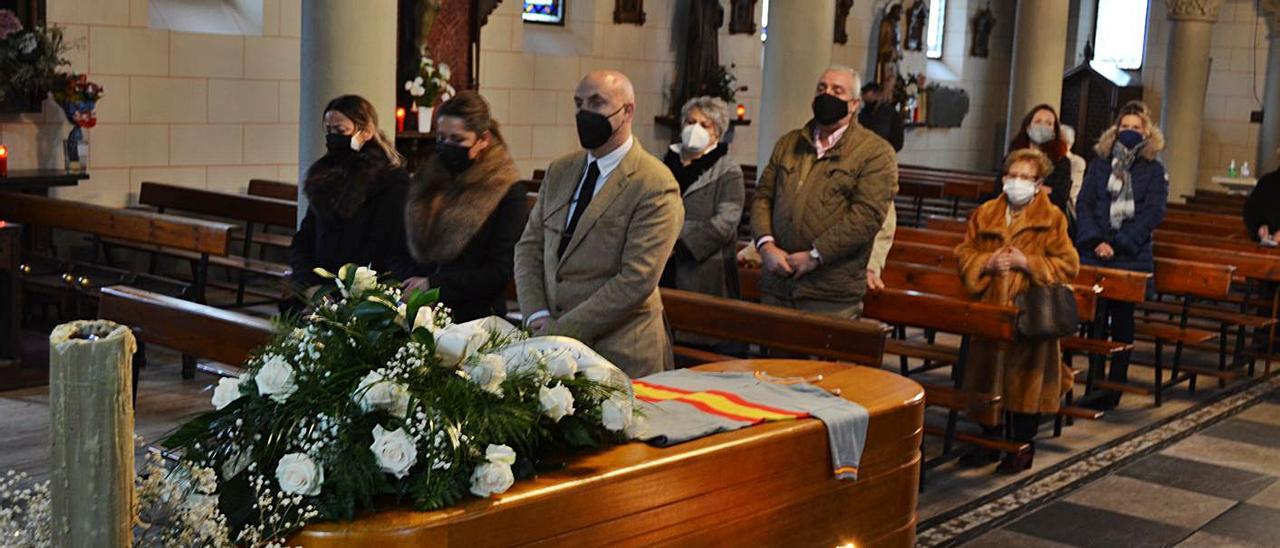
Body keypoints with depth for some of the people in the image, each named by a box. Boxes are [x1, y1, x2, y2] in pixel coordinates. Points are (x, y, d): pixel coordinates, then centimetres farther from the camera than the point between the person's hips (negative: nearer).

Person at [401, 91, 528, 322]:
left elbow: (500, 272, -10)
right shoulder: (428, 182, 12)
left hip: (476, 319, -5)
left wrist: (433, 285, -14)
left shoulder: (508, 192, -5)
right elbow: (411, 249, 17)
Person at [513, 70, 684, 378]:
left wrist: (560, 331, -16)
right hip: (554, 346, 5)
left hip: (619, 353, -5)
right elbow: (529, 246, 10)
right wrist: (537, 316, -6)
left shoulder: (655, 186, -11)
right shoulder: (559, 172, 11)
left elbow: (637, 280, -17)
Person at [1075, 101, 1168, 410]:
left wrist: (1117, 245, -13)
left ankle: (1115, 387, 8)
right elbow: (1084, 204, 3)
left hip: (1131, 258, -2)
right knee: (1094, 318, 1)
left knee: (1122, 321, 2)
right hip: (1094, 255, 2)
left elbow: (1152, 213, -4)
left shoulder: (1154, 171, 4)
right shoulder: (1099, 164, 10)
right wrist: (1096, 241, -11)